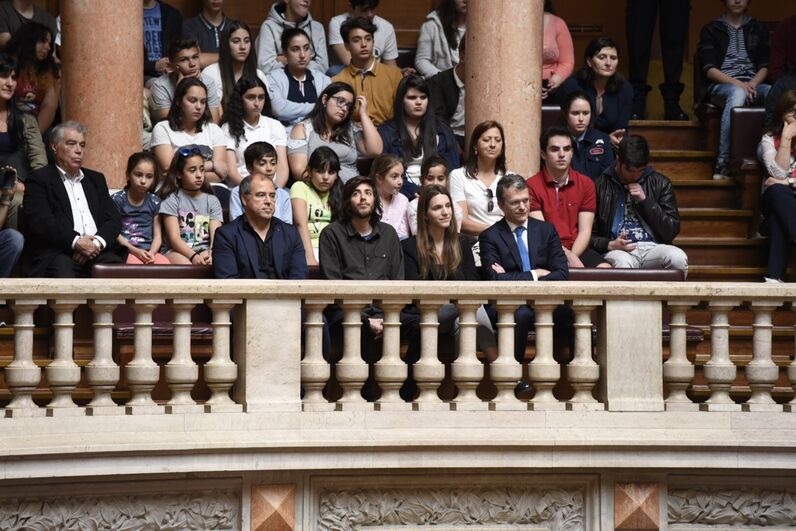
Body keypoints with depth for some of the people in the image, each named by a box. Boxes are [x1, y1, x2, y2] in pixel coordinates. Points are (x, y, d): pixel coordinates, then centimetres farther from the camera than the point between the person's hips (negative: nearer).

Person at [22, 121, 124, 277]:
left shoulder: (96, 178, 25)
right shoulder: (38, 180, 7)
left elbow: (113, 218, 16)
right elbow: (40, 222, -7)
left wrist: (97, 242, -6)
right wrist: (75, 242, -17)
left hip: (97, 250, 5)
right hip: (57, 254, -5)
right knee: (63, 272, -38)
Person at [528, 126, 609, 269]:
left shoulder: (586, 184, 9)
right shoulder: (532, 186, -1)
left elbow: (585, 231, 3)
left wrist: (572, 256, -16)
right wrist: (568, 256, -20)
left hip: (577, 249, 3)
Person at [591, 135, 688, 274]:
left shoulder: (660, 183, 13)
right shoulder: (600, 186, 7)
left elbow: (671, 232, 7)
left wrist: (645, 200, -2)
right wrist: (610, 245, -13)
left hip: (652, 248, 3)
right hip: (619, 251, -3)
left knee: (678, 258, -31)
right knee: (622, 263, -39)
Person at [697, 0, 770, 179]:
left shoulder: (758, 28, 22)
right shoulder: (711, 30, 12)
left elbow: (764, 66, 13)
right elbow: (709, 69, 0)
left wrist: (753, 84, -10)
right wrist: (738, 84, -15)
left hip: (753, 85, 3)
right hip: (720, 86, -3)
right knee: (737, 94, -41)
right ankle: (722, 165, -46)